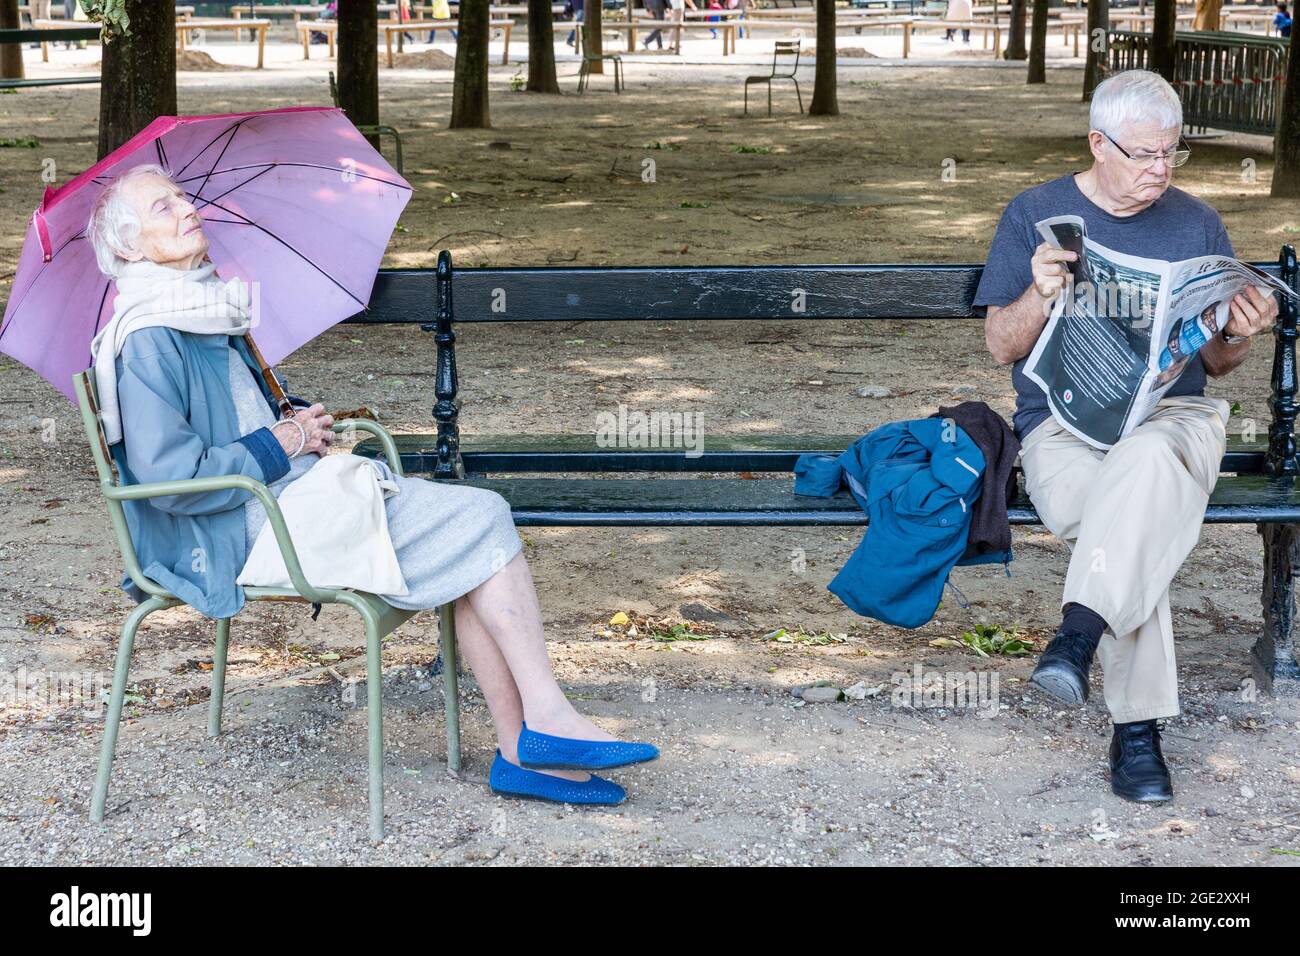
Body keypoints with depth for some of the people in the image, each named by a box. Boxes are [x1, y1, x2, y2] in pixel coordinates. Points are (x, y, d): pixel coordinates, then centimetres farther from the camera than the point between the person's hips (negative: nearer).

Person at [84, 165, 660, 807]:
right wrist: (280, 445, -11)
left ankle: (520, 752, -13)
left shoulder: (207, 310, 17)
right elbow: (170, 475, -21)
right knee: (479, 520, -14)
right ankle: (546, 718, -11)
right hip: (241, 527, -9)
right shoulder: (147, 340, -12)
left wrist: (296, 425, 9)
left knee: (472, 547, -10)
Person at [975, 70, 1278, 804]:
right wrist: (1042, 294, -15)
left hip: (1174, 416, 1)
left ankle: (1081, 631, -44)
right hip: (1063, 422, -1)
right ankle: (1137, 725, -32)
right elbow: (1002, 347, 5)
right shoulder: (1035, 214, 8)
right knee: (1141, 527, -35)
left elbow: (1215, 364, 17)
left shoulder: (1197, 224, 14)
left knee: (1150, 461, -40)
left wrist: (1239, 336, -7)